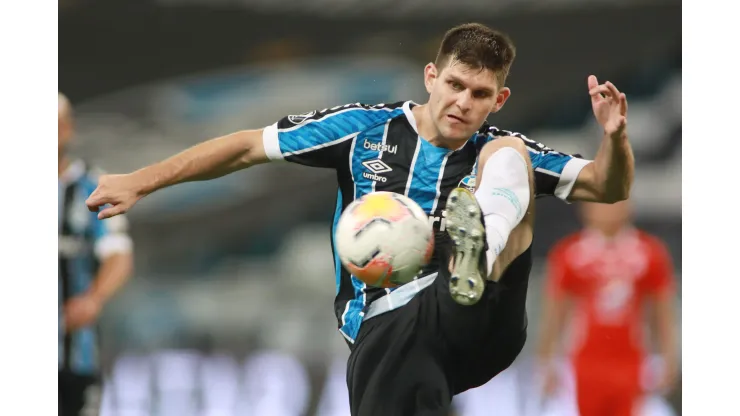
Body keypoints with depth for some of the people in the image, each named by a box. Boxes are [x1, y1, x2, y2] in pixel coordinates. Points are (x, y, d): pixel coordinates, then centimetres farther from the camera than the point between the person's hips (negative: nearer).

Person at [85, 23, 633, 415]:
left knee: (508, 155, -14)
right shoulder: (365, 128, 10)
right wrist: (140, 182, 9)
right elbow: (250, 146, 13)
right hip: (386, 323, 0)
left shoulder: (497, 149, 13)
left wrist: (615, 138, -12)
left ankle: (481, 257, -46)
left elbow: (606, 188, 10)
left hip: (478, 321, 0)